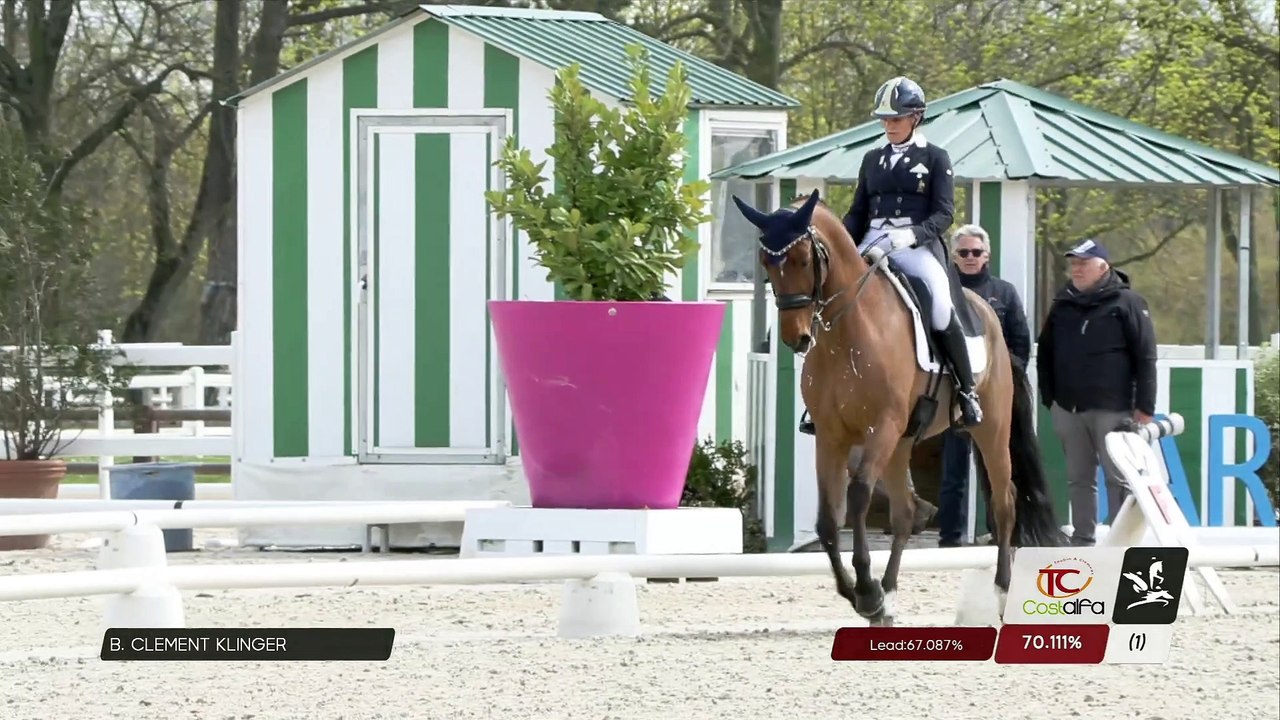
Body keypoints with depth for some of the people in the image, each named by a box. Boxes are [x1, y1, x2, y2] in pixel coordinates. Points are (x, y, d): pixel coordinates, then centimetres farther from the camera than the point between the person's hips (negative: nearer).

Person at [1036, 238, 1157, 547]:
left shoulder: (1127, 303, -3)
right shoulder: (1062, 305, 12)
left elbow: (1145, 357, -7)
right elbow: (1045, 356, 18)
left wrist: (1144, 406, -12)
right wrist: (1049, 398, 9)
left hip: (1112, 409, -5)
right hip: (1068, 409, 5)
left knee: (1118, 478, -2)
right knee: (1078, 478, 10)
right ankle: (1082, 539, 16)